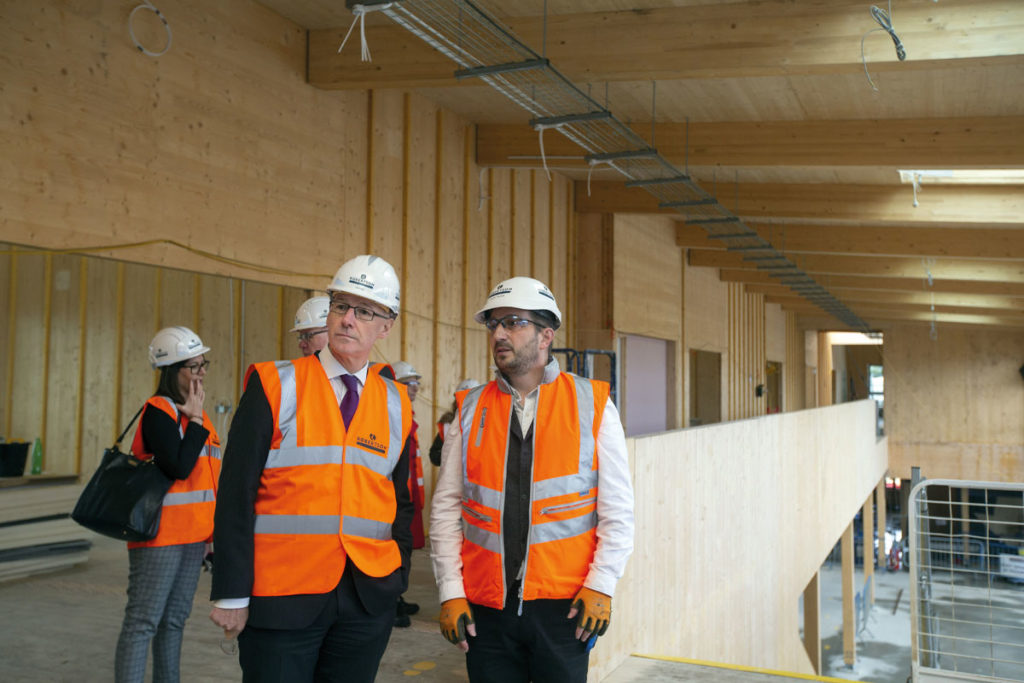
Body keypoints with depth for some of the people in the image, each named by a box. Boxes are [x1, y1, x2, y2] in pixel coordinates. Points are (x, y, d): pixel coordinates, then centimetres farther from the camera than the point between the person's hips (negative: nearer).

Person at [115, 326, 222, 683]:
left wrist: (213, 531, 21)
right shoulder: (158, 411, -11)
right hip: (161, 533, -8)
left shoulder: (195, 413, 14)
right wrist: (196, 420, -14)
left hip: (193, 533, 9)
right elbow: (178, 467, -23)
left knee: (175, 619, 15)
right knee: (143, 621, -5)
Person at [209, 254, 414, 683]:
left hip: (368, 599, 3)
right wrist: (231, 594, -9)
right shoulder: (276, 387, -3)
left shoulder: (395, 404, 7)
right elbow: (236, 495, -6)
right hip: (281, 598, -3)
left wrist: (396, 581, 6)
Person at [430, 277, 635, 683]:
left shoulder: (591, 404, 1)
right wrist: (450, 592, 1)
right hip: (486, 607, 2)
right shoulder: (470, 410, 6)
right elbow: (447, 507, 7)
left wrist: (601, 586, -6)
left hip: (564, 604, -2)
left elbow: (617, 507, 1)